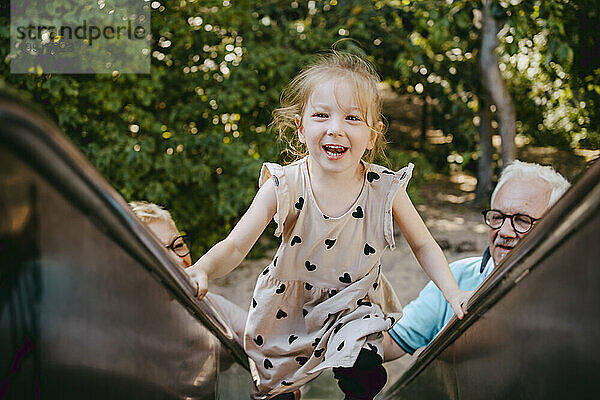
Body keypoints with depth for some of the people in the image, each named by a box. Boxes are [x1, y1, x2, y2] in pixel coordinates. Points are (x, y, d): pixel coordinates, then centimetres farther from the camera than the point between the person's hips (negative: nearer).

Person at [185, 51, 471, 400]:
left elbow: (423, 245, -4)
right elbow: (236, 246, -23)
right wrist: (200, 270, -44)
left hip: (355, 306, 0)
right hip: (290, 306, 1)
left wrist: (454, 294, -17)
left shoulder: (385, 189, -18)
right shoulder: (284, 187, -21)